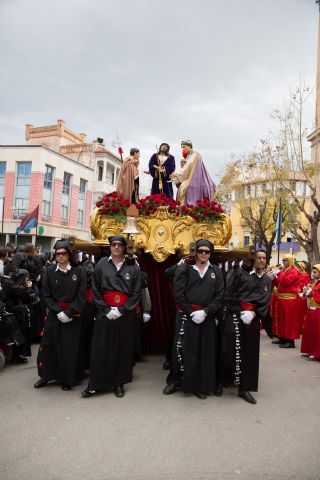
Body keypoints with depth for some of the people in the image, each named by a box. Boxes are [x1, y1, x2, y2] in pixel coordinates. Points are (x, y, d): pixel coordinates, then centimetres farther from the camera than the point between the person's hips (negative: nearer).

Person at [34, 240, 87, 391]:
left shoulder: (79, 271, -5)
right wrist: (59, 312, -13)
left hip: (73, 316, -2)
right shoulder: (49, 271, 0)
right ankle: (46, 375, 27)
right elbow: (47, 296, -1)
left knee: (70, 348, 4)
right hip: (54, 314, 2)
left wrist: (68, 313, -14)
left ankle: (68, 379, 21)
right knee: (48, 345, 7)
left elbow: (81, 296, -7)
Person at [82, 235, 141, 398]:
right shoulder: (102, 264, 1)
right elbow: (95, 289, 2)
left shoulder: (133, 267, 0)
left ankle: (119, 383, 22)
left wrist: (121, 310, -9)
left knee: (123, 349, 7)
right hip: (105, 312, 0)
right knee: (100, 349, 3)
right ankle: (94, 385, 15)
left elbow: (136, 293, 0)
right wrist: (106, 310, -7)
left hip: (126, 313, 0)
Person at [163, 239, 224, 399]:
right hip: (186, 316, -2)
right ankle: (175, 380, 21)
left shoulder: (216, 272, 6)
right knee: (181, 349, 2)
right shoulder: (184, 269, -2)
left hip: (207, 317, 2)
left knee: (204, 352, 7)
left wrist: (205, 312, -11)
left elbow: (219, 296, 1)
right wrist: (191, 313, -13)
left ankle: (201, 386, 20)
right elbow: (178, 294, -6)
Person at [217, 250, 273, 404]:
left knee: (249, 353, 6)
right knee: (228, 350, -3)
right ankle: (221, 382, 15)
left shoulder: (267, 280, 15)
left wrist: (253, 313, -13)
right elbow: (229, 293, -6)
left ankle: (244, 388, 17)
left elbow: (265, 301, 4)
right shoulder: (240, 273, 0)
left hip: (253, 318, 4)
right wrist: (240, 312, -14)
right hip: (234, 314, -4)